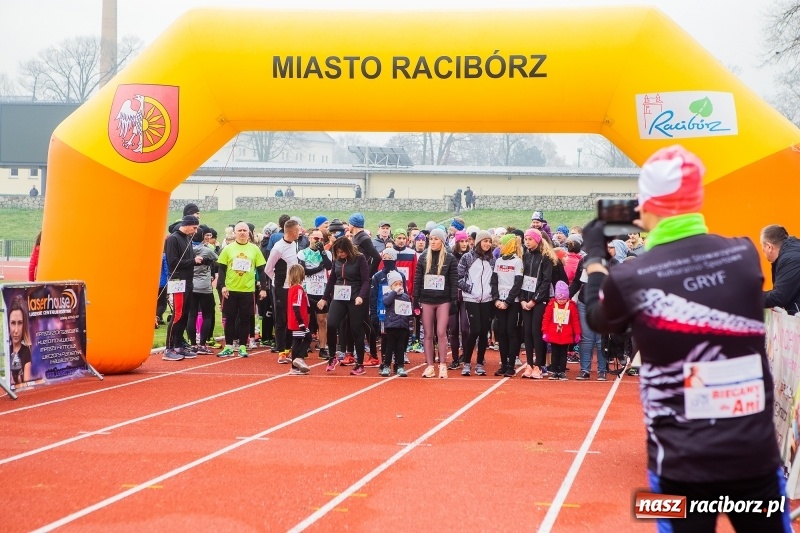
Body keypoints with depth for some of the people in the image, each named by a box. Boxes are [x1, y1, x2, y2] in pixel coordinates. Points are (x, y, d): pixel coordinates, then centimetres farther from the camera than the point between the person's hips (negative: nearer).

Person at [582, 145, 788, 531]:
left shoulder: (630, 278, -11)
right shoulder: (746, 254, -4)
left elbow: (597, 319, 12)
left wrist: (594, 255, 26)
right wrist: (658, 233, 29)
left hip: (682, 461, -2)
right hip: (755, 453, 2)